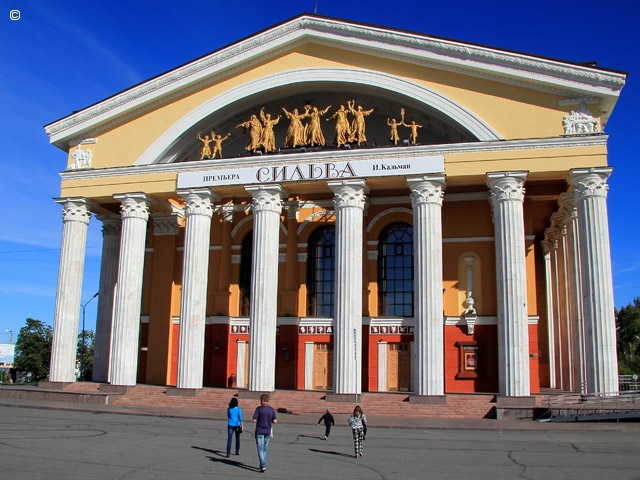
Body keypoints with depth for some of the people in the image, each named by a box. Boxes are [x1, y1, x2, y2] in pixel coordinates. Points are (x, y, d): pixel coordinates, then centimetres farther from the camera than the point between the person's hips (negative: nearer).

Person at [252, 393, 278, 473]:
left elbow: (254, 420, -14)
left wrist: (258, 419, 8)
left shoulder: (258, 409, -12)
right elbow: (275, 421, -2)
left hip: (259, 431, -4)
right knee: (265, 449, 17)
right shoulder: (272, 410, 0)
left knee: (260, 449, -3)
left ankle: (263, 466, -14)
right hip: (267, 431, 4)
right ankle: (262, 465, 24)